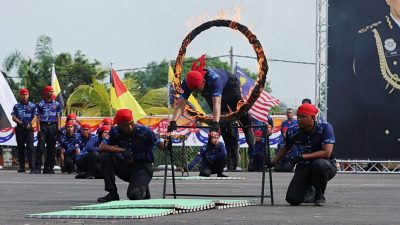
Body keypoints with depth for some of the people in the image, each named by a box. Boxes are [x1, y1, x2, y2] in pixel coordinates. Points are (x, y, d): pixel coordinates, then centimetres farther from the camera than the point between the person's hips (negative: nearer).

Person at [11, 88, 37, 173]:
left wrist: (30, 123, -17)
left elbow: (35, 117, 2)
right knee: (20, 148, 5)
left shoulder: (32, 106, 8)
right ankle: (22, 167, 12)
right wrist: (21, 123, -12)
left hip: (29, 128, -2)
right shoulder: (16, 106, 10)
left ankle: (32, 168, -17)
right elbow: (13, 117, 4)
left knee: (30, 148, -11)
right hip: (19, 128, 2)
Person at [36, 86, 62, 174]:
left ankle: (48, 168, 8)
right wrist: (39, 130, -9)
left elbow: (58, 117, 11)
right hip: (43, 126, -3)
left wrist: (58, 128, 2)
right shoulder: (41, 104, 1)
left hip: (53, 126, 3)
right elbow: (38, 118, -1)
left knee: (51, 148, 3)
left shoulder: (56, 104, 10)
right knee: (40, 147, -10)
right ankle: (37, 167, -9)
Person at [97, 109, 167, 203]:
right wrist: (121, 150, -27)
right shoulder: (115, 131, -8)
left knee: (134, 195, -28)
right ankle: (112, 193, -13)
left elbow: (160, 145, -16)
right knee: (106, 157, -20)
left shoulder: (144, 131, -17)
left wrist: (167, 145, -39)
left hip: (143, 168, -4)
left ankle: (143, 190, 11)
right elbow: (102, 147, -15)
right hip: (125, 166, 4)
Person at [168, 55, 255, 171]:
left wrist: (215, 123, -65)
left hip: (230, 86, -3)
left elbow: (217, 103, -55)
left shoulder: (214, 78, -47)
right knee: (224, 127, -1)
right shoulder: (187, 83, -34)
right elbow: (180, 104, -37)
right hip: (210, 94, 4)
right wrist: (173, 122, -50)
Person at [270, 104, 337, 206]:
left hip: (326, 167, -3)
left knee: (319, 164, -40)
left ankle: (320, 195, -11)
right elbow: (286, 148, 17)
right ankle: (308, 191, 22)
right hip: (304, 168, 3)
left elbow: (327, 153, -27)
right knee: (293, 199, -16)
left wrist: (302, 156, -28)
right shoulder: (293, 131, -5)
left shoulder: (325, 127, -17)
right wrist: (273, 162, 5)